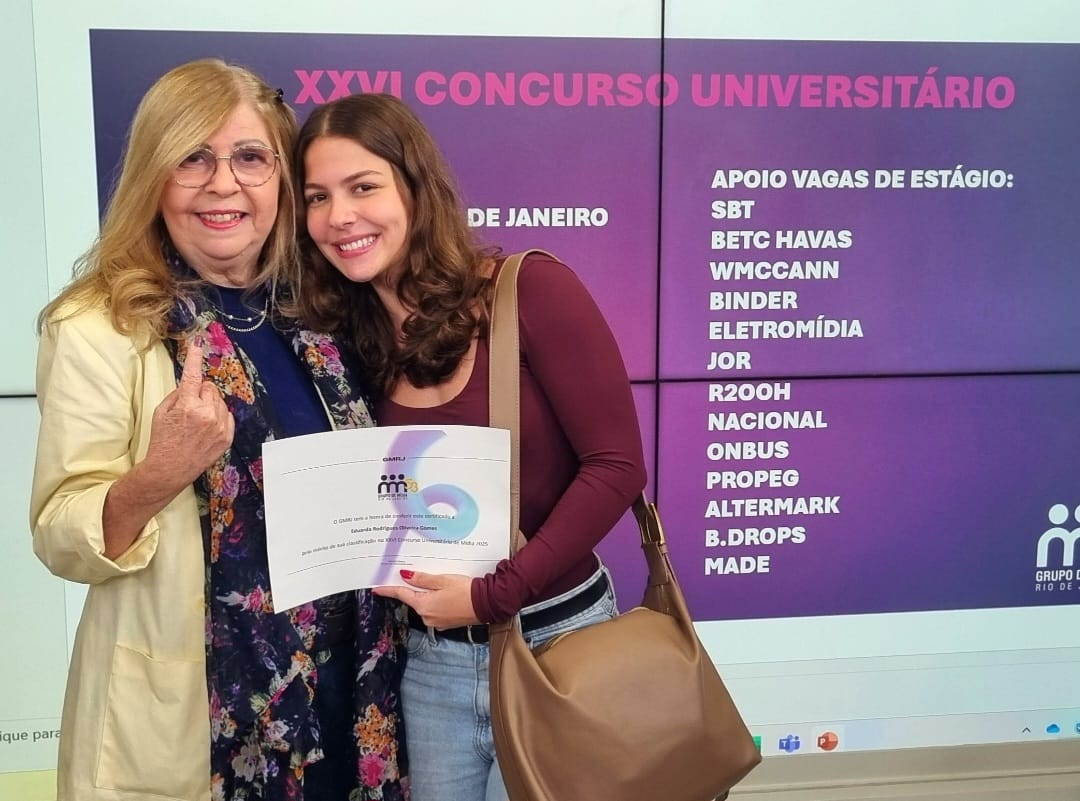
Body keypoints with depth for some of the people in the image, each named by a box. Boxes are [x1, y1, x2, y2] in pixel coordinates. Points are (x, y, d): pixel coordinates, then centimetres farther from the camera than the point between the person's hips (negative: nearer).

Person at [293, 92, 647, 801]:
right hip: (433, 660, 5)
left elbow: (616, 464, -16)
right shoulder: (348, 340, 1)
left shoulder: (530, 290, -14)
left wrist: (494, 593, -19)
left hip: (554, 642, -4)